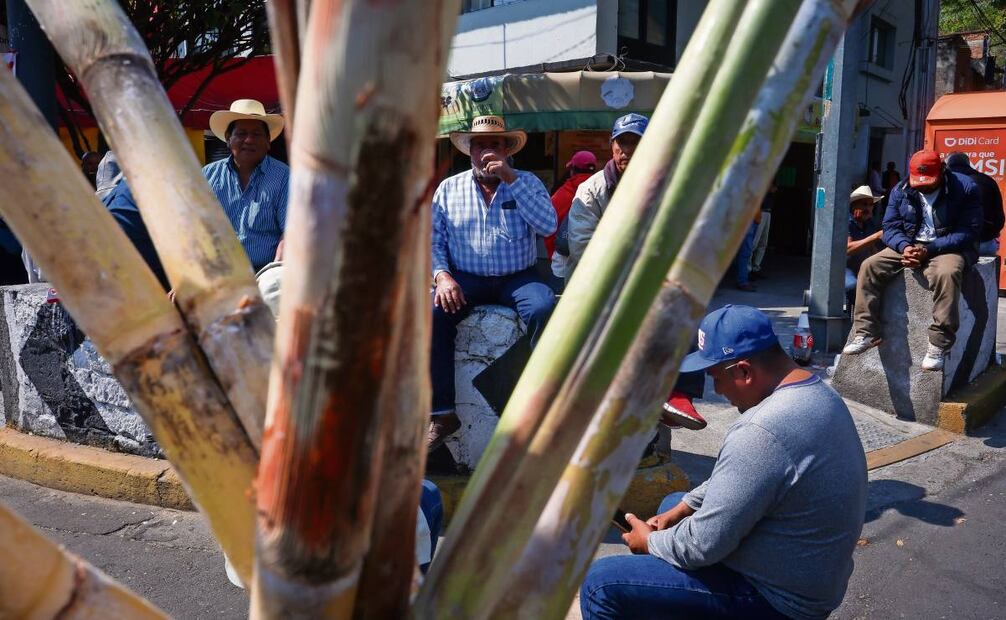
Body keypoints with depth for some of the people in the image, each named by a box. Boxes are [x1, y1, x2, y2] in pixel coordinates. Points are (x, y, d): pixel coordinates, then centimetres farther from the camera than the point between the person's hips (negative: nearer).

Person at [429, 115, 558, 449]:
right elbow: (433, 240, 7)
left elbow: (548, 225, -9)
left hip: (518, 277, -1)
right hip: (465, 279, 1)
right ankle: (443, 413, -20)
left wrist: (511, 178, -13)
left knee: (543, 309, -33)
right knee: (432, 314, -29)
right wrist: (442, 275, -13)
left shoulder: (527, 182, 9)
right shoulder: (448, 189, 12)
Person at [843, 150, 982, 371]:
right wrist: (905, 247, -22)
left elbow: (968, 231, -15)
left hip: (950, 248, -4)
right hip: (909, 246, 5)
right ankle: (866, 333, -17)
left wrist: (929, 250, -26)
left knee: (946, 273, -38)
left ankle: (939, 344, -34)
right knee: (870, 266, -18)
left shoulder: (965, 188, -10)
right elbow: (890, 226, 1)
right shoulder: (901, 191, 4)